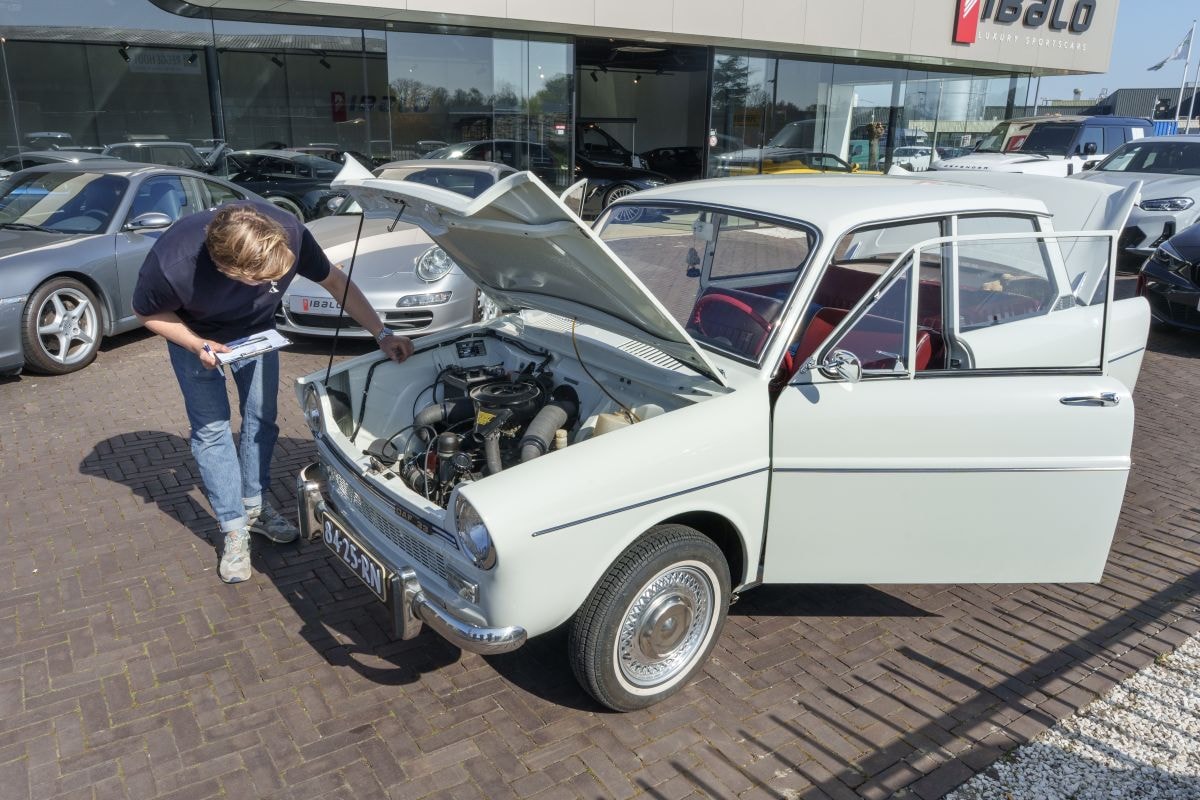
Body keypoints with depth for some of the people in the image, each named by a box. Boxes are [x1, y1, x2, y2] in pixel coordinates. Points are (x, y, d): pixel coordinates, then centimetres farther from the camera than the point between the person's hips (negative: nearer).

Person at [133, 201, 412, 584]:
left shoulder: (288, 233, -38)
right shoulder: (172, 264, -42)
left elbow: (336, 282, -19)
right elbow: (146, 312, -18)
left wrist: (382, 333, -20)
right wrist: (198, 345, -32)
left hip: (258, 330, 3)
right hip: (196, 337, -2)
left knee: (261, 418, 9)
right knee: (211, 429, -1)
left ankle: (255, 507, 28)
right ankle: (234, 531, 10)